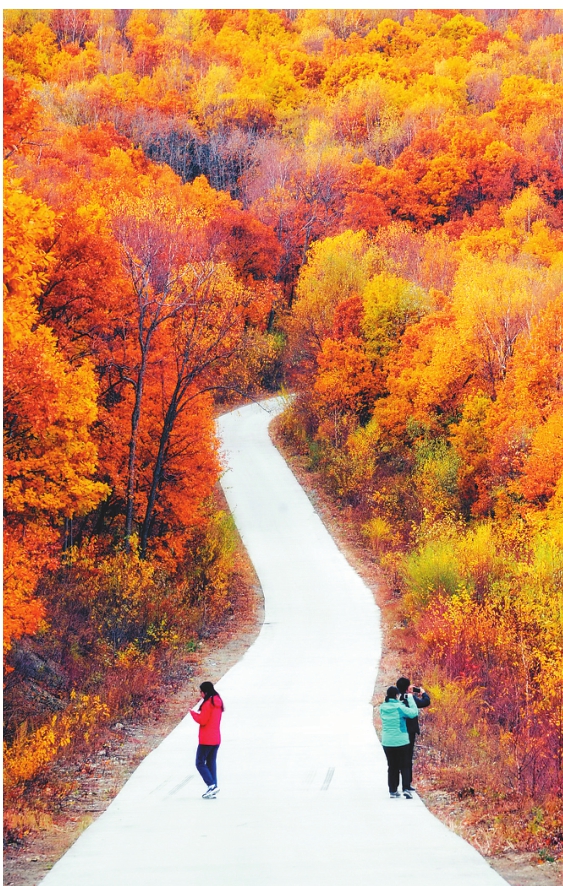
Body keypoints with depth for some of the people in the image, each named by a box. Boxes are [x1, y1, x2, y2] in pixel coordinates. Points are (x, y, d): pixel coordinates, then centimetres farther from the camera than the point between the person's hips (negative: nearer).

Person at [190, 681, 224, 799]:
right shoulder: (218, 703, 11)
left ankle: (211, 785, -15)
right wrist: (199, 712, 11)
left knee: (200, 763, -1)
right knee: (211, 763, 10)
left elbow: (202, 721, -17)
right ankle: (213, 790, 7)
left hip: (206, 740, -8)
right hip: (216, 739, 8)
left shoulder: (208, 703, -16)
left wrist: (193, 712, -4)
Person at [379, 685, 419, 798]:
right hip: (401, 741, -3)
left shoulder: (382, 708, -2)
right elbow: (414, 712, -10)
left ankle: (393, 790, 12)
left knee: (392, 767, 12)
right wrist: (410, 697, -2)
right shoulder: (399, 707, -14)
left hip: (387, 742, 3)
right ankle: (406, 789, -7)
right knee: (404, 766, 5)